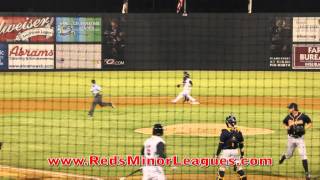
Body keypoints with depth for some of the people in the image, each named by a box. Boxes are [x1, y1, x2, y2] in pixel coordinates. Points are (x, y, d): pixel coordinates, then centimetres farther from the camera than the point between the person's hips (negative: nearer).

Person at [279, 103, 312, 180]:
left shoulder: (303, 116, -9)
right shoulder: (288, 117, -1)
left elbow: (310, 123, 3)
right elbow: (284, 123, 18)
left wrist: (305, 128, -14)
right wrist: (287, 127, -3)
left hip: (300, 138, -3)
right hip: (291, 138, 3)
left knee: (303, 155, -12)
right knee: (289, 155, 15)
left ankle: (307, 172, -8)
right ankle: (283, 156, 52)